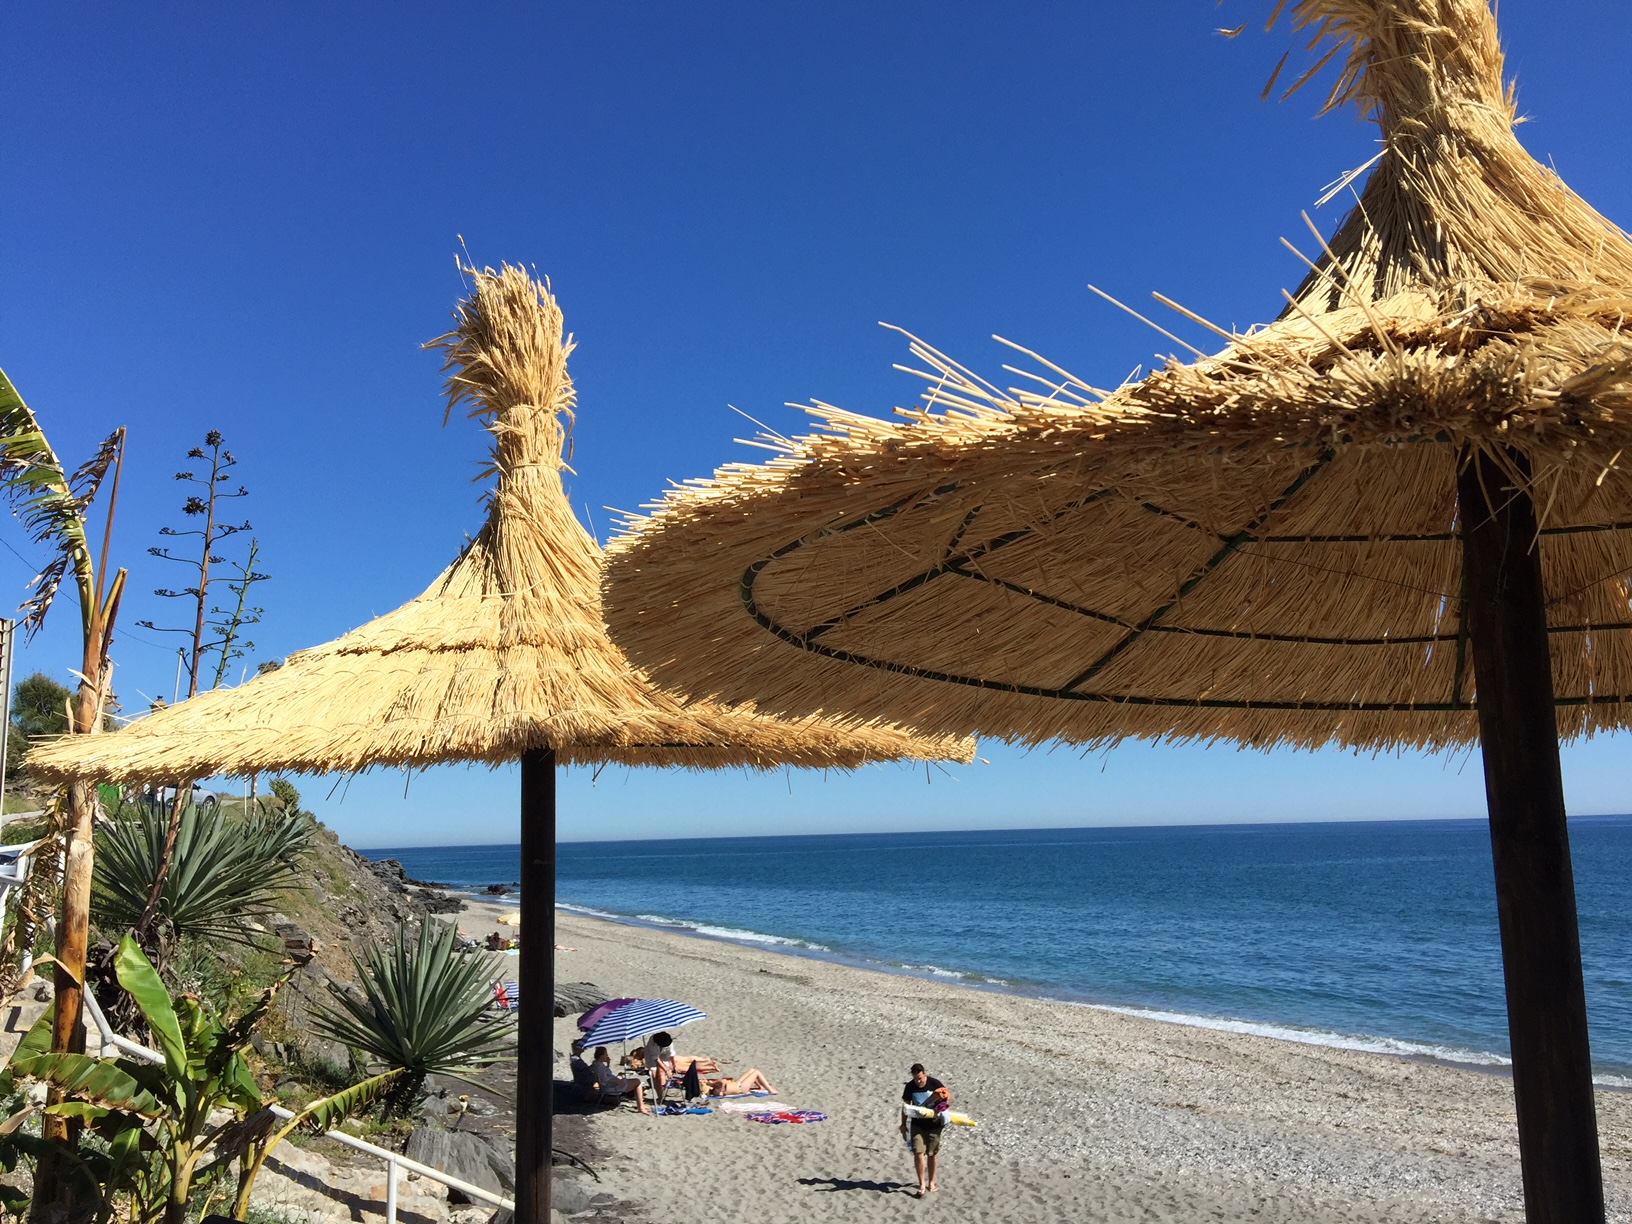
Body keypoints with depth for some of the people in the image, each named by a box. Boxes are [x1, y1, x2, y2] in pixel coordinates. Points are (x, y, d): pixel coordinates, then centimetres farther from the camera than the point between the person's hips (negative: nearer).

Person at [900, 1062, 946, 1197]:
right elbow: (906, 1105, 4)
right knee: (918, 1153, -11)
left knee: (932, 1154, 9)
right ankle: (922, 1184, -2)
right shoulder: (910, 1086, -8)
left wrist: (943, 1105, -24)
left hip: (933, 1125, -1)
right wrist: (903, 1124, 7)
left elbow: (948, 1098, -4)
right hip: (917, 1125, 1)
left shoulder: (935, 1084, -14)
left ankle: (931, 1182, 27)